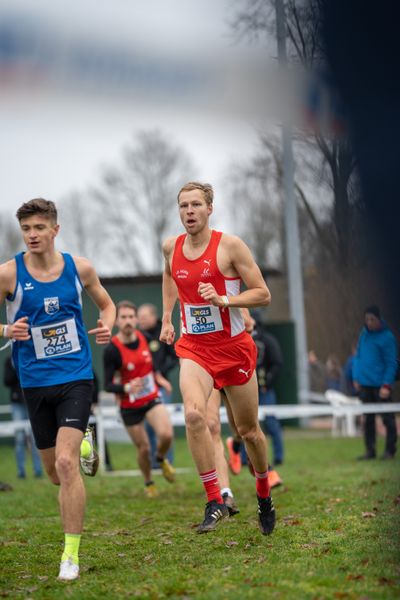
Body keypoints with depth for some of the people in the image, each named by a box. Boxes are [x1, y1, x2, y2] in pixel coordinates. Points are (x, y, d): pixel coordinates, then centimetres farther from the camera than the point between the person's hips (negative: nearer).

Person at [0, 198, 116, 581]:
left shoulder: (79, 268, -2)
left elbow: (106, 304, 16)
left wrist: (107, 327, -5)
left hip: (75, 377, -1)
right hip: (35, 382, 1)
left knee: (65, 463, -18)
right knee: (54, 472, 11)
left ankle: (71, 554, -10)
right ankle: (83, 446, 49)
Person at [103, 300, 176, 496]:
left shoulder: (143, 337, -4)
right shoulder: (112, 350, -20)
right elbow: (107, 385, -20)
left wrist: (157, 379, 20)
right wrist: (126, 388, -37)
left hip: (152, 399, 3)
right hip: (130, 406, -3)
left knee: (166, 434, -19)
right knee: (144, 448, 2)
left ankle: (161, 459, 15)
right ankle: (148, 484, 30)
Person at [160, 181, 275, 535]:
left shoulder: (230, 245, -11)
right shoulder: (172, 247, 2)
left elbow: (263, 295, -10)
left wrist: (223, 300, -24)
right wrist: (167, 316, 23)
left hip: (233, 346, -2)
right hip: (194, 348, 2)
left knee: (248, 430, 10)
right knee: (193, 414, -25)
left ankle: (265, 496, 34)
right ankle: (215, 501, -19)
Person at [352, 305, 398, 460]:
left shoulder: (386, 337, -10)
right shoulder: (364, 334, 8)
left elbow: (391, 363, -11)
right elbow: (358, 356, 15)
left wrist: (386, 385, -18)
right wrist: (356, 377, 8)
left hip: (380, 385, -6)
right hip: (365, 384, 6)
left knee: (387, 418, 1)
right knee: (368, 419, 9)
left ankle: (390, 450, 7)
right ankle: (370, 451, 15)